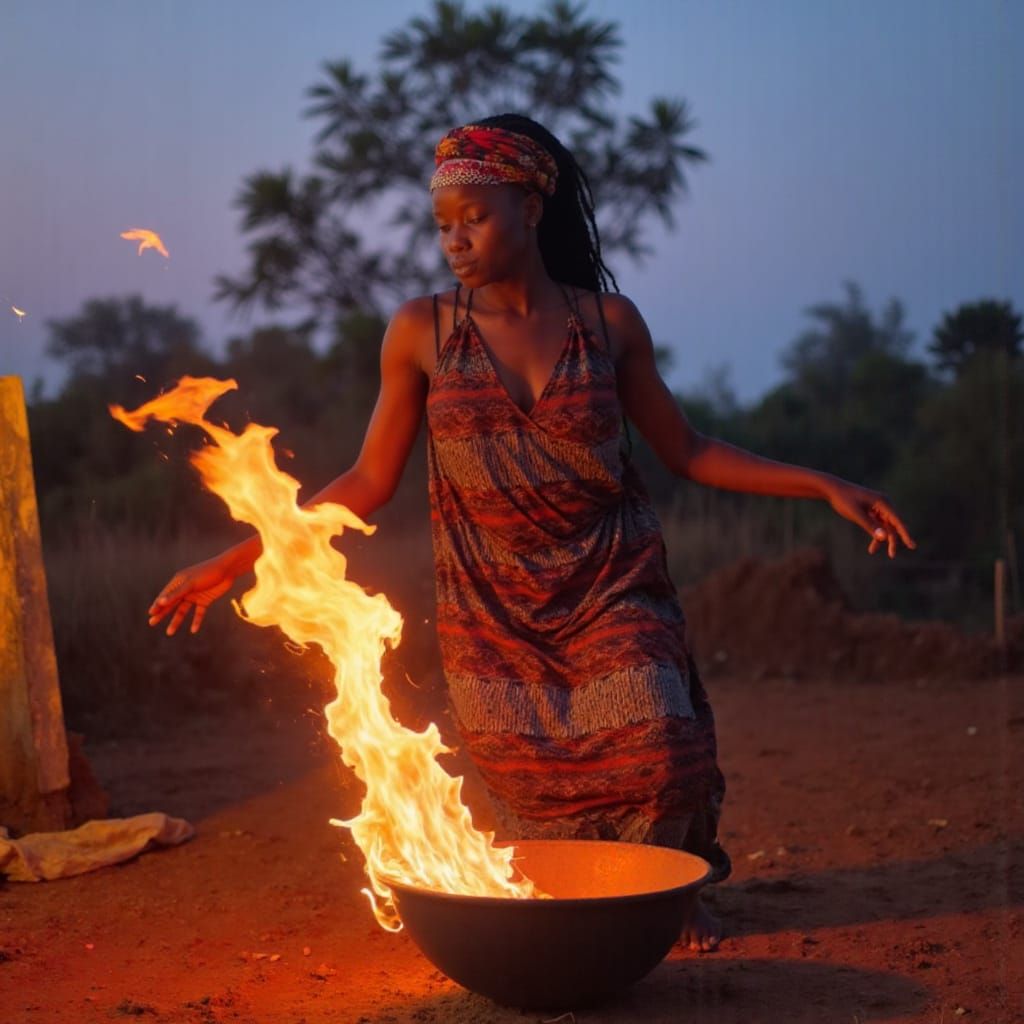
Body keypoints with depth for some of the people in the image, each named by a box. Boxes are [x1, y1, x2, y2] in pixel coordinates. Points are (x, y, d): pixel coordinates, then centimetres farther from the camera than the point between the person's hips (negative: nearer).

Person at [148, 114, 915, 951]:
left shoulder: (609, 320, -1)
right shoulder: (421, 331, -2)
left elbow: (687, 452, 6)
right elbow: (369, 482, 2)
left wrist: (825, 486, -1)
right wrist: (236, 559, -2)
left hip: (610, 587, 0)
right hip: (493, 604, 0)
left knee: (654, 750, -15)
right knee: (537, 791, -4)